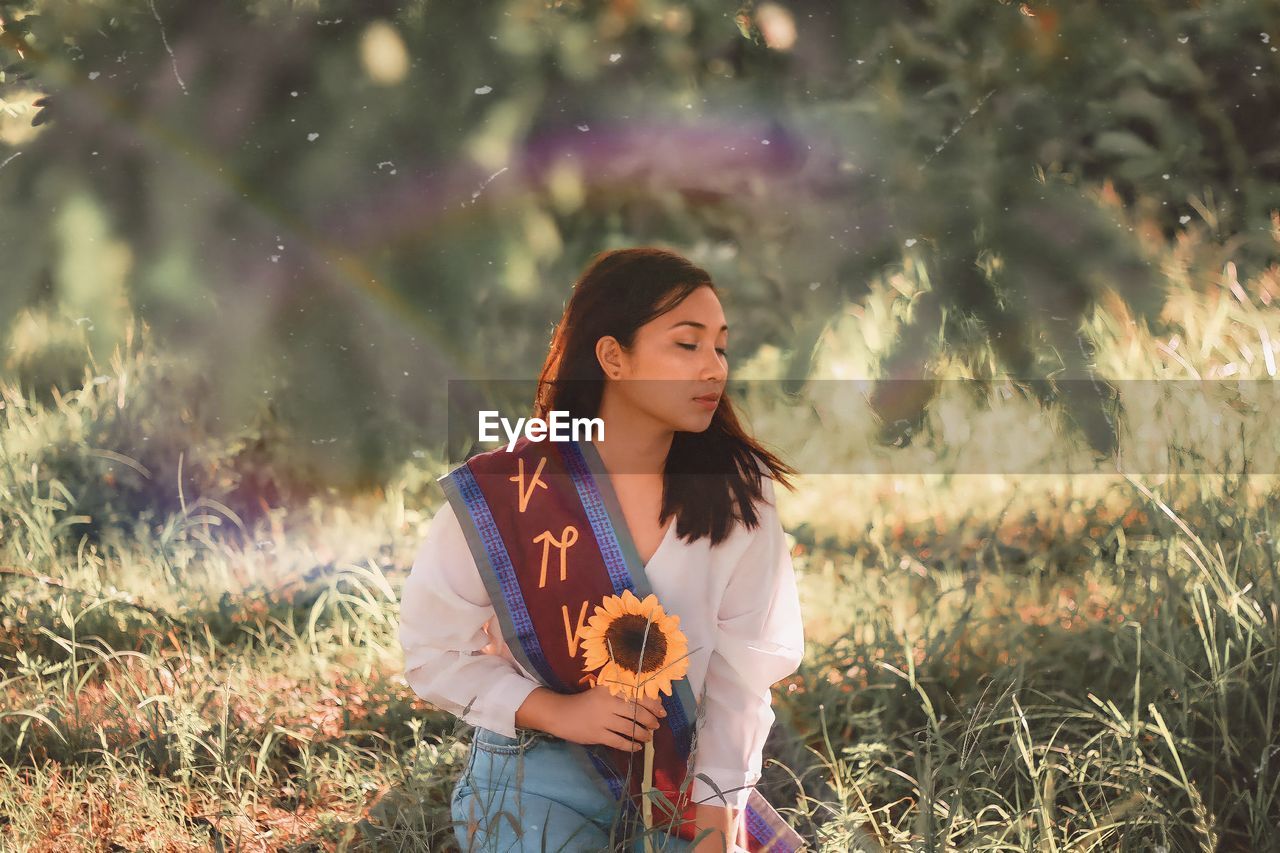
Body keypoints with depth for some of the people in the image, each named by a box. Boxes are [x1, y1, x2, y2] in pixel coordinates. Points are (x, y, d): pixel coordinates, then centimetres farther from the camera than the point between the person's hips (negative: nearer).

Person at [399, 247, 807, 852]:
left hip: (682, 784, 3)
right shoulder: (501, 496, -13)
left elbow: (741, 671, -8)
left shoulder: (738, 491, -6)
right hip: (539, 786, -2)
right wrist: (554, 711, -19)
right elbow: (433, 652, -6)